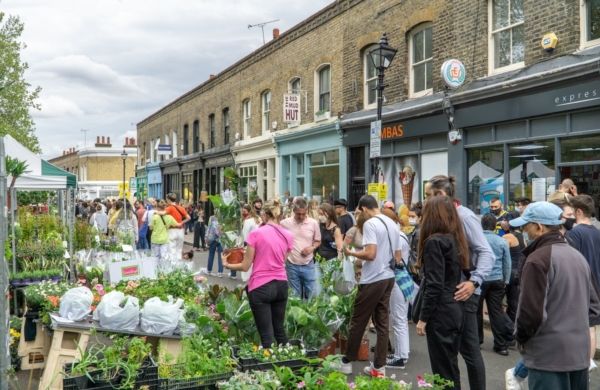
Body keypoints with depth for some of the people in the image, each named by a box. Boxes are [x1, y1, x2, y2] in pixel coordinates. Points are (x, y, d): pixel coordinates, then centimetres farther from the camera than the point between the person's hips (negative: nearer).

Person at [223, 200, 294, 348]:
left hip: (261, 286, -5)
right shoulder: (288, 236, 3)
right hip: (281, 284, 5)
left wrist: (227, 264, 10)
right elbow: (280, 260, 9)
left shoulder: (255, 234, -10)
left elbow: (245, 266, -6)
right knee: (280, 330, 18)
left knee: (266, 335, 1)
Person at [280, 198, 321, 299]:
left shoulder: (313, 223, -4)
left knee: (312, 294, 7)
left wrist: (312, 248, -12)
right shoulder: (284, 223, -6)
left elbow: (318, 241, 9)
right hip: (292, 265, -1)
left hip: (308, 265, 1)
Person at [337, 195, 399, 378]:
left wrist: (351, 253, -6)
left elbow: (370, 254, -21)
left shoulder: (370, 224, -14)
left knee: (358, 322, 5)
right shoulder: (393, 224, 11)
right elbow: (398, 257, 14)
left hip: (373, 280, -8)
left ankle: (347, 361, 16)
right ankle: (379, 366, 14)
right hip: (389, 278, 8)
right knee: (382, 323, 10)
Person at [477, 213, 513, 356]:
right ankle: (501, 345, 5)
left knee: (476, 310, 12)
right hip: (497, 280, 2)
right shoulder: (502, 241, -1)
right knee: (497, 312, 4)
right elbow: (507, 264, 5)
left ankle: (476, 339, 24)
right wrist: (506, 281, 16)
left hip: (479, 280, -2)